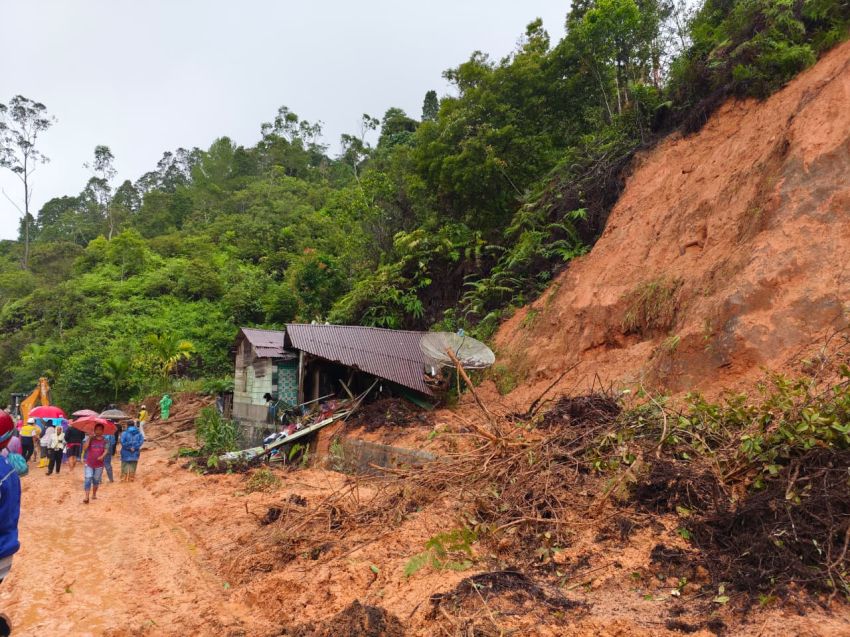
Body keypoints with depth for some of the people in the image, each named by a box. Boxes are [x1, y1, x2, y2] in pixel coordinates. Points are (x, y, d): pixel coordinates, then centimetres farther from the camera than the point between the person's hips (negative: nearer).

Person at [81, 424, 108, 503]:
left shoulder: (104, 440, 1)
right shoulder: (91, 439, 0)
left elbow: (106, 450, -6)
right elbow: (84, 448, -12)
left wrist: (102, 456, -25)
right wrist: (89, 438, -17)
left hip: (99, 464, 1)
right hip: (89, 464, -1)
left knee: (96, 480, 12)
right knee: (87, 479, -10)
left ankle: (94, 494, 29)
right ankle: (86, 497, -10)